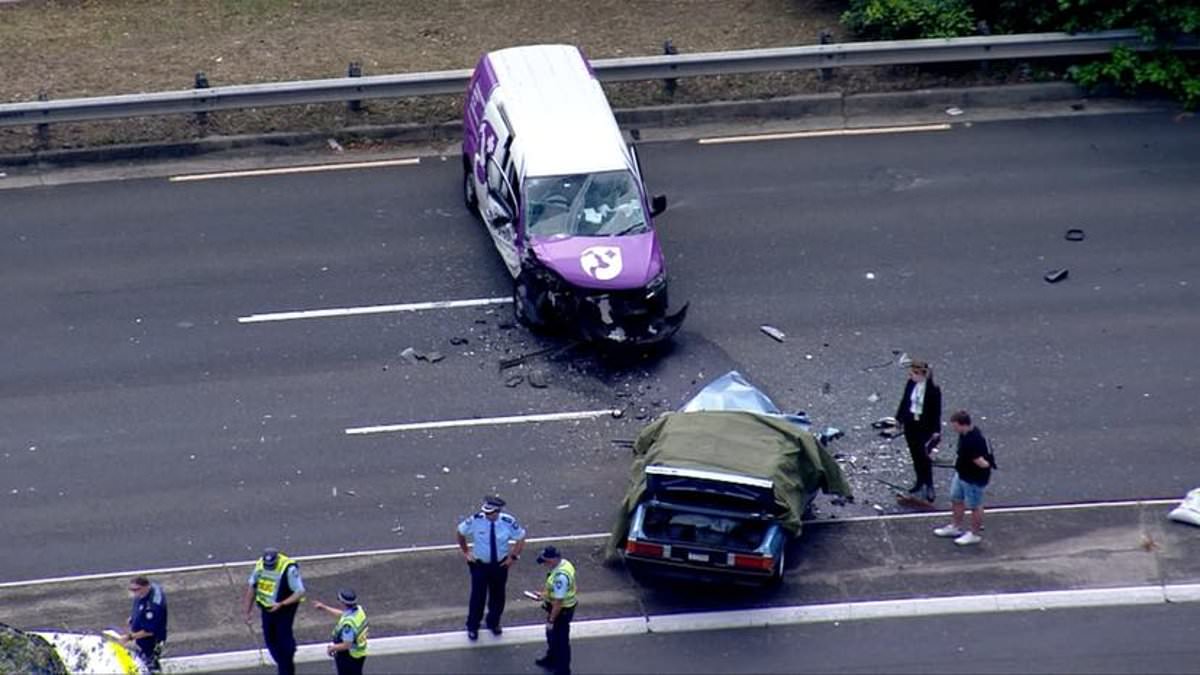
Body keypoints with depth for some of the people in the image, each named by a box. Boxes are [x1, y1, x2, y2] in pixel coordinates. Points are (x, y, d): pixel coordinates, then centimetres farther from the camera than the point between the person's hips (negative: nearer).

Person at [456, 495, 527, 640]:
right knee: (478, 596, 5)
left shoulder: (508, 522, -21)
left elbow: (521, 539, -1)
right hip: (479, 564, -1)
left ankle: (493, 623, 42)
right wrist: (465, 552, 2)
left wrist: (513, 557, -5)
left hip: (500, 564, 1)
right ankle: (472, 627, 27)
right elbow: (460, 533, -1)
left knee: (498, 595, 17)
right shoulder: (475, 520, -22)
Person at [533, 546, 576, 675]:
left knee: (560, 640, 9)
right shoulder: (563, 563, -6)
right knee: (552, 635, 29)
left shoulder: (560, 576, -36)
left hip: (562, 610, -10)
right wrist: (544, 594, 9)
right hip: (561, 606, 10)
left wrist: (551, 620, -21)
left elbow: (558, 601, -30)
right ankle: (551, 659, 51)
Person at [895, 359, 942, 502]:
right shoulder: (910, 384, -6)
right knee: (915, 454, 16)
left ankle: (929, 487, 10)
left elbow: (937, 410, -13)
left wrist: (936, 430, -12)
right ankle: (920, 481, 32)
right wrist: (899, 418, 14)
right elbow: (904, 400, 8)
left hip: (925, 426, -6)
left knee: (924, 456, -4)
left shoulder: (933, 389, -20)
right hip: (910, 423, 6)